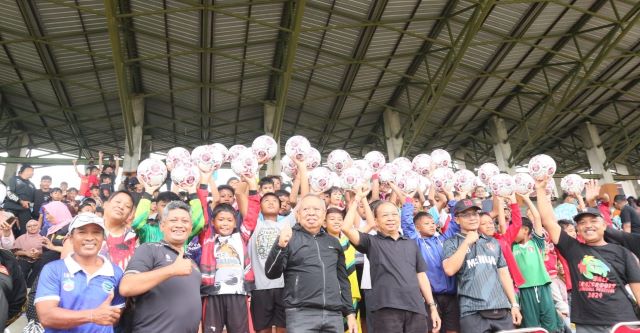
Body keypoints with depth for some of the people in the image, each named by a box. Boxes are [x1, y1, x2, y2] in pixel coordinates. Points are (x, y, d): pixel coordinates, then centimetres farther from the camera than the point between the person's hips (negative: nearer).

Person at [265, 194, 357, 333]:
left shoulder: (333, 242, 15)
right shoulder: (289, 238, 1)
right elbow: (271, 273, -8)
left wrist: (349, 312, 16)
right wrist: (281, 246, -23)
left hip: (334, 314, 5)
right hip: (301, 313, -4)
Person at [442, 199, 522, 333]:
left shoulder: (493, 242, 17)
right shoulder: (452, 243, 4)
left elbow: (504, 274, 16)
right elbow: (449, 270, -13)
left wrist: (514, 304, 9)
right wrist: (467, 242, -9)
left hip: (502, 309, 4)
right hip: (473, 312, -4)